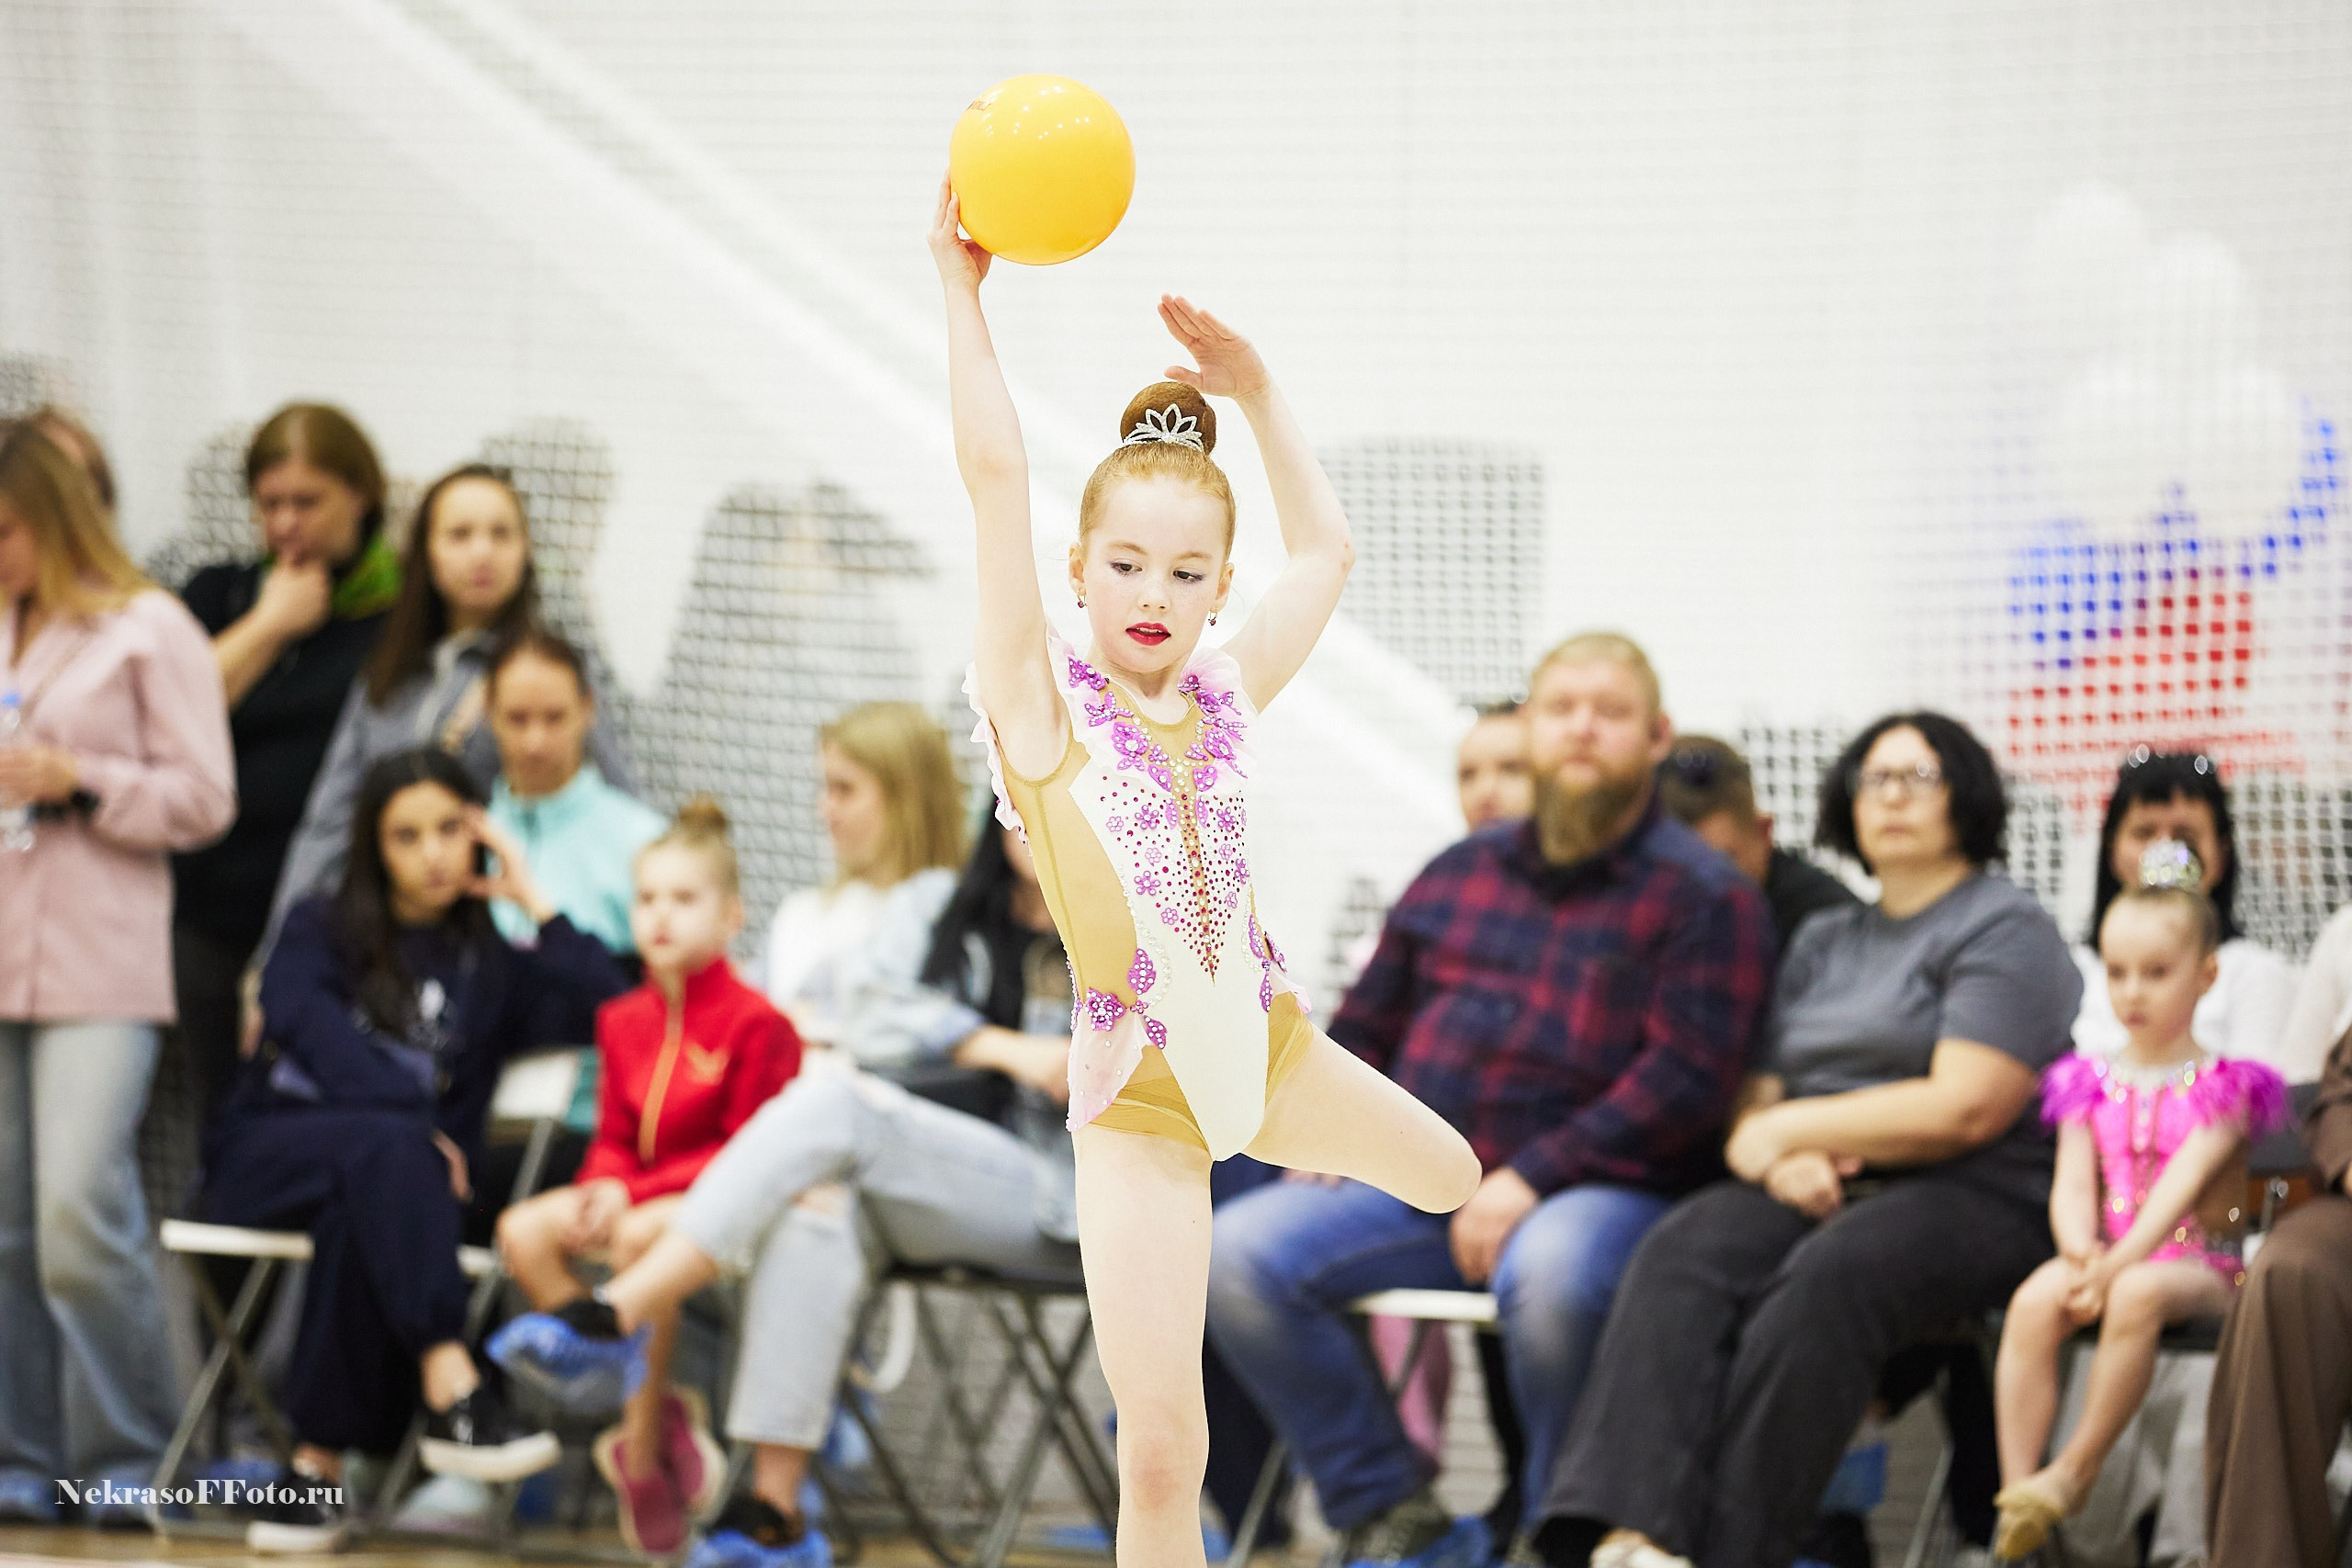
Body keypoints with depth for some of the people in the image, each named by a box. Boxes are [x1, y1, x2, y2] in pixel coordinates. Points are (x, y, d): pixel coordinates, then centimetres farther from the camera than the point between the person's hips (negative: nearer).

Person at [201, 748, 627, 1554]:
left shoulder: (493, 965, 22)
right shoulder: (320, 931, 19)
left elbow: (606, 1011, 0)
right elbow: (314, 1031, -5)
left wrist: (533, 899, 6)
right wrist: (413, 1123, -19)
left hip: (380, 1186, 1)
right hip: (266, 1157, -1)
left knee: (356, 1221, -37)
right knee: (383, 1145, -36)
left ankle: (318, 1462, -39)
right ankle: (451, 1390, -52)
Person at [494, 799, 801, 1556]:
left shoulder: (755, 1024, -10)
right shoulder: (624, 1020, 12)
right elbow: (615, 1138, 15)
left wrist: (639, 1192, -20)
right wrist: (607, 1185, -10)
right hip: (637, 1194, 7)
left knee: (638, 1238, -38)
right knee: (523, 1229, -18)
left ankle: (642, 1449, -26)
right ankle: (655, 1411, -15)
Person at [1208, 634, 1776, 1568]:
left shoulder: (1701, 895, 1)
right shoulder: (1460, 874, 19)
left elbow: (1688, 1075, -10)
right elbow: (1364, 1026, 26)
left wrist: (1531, 1178, -17)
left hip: (1604, 1192, -5)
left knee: (1548, 1273, -41)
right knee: (1241, 1253, -17)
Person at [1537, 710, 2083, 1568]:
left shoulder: (2007, 928, 4)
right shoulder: (1821, 941, 27)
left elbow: (1965, 1111, -9)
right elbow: (1752, 1106, 19)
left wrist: (1788, 1129, -3)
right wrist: (1780, 1160, -7)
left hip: (1974, 1200, -5)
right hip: (1814, 1196, 5)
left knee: (1824, 1283, -37)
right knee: (1680, 1254, -27)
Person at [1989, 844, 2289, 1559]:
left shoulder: (2220, 1086, 0)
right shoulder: (2092, 1086, 13)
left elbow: (2181, 1183, -13)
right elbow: (2072, 1185, 3)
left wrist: (2120, 1263, -25)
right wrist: (2081, 1250, -20)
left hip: (2193, 1260, -3)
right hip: (2106, 1253, 3)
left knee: (2136, 1296, -39)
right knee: (2034, 1301, -30)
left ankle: (2075, 1471, -29)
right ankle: (2016, 1488, -34)